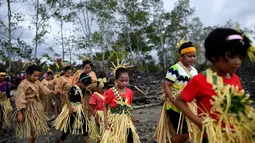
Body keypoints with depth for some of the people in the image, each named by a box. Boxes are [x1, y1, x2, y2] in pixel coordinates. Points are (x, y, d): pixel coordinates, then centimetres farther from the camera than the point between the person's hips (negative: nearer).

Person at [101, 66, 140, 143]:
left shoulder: (130, 92, -1)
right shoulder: (111, 92, -12)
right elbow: (105, 106, -3)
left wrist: (131, 117, 12)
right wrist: (106, 119, -10)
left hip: (126, 120, 3)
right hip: (115, 120, -3)